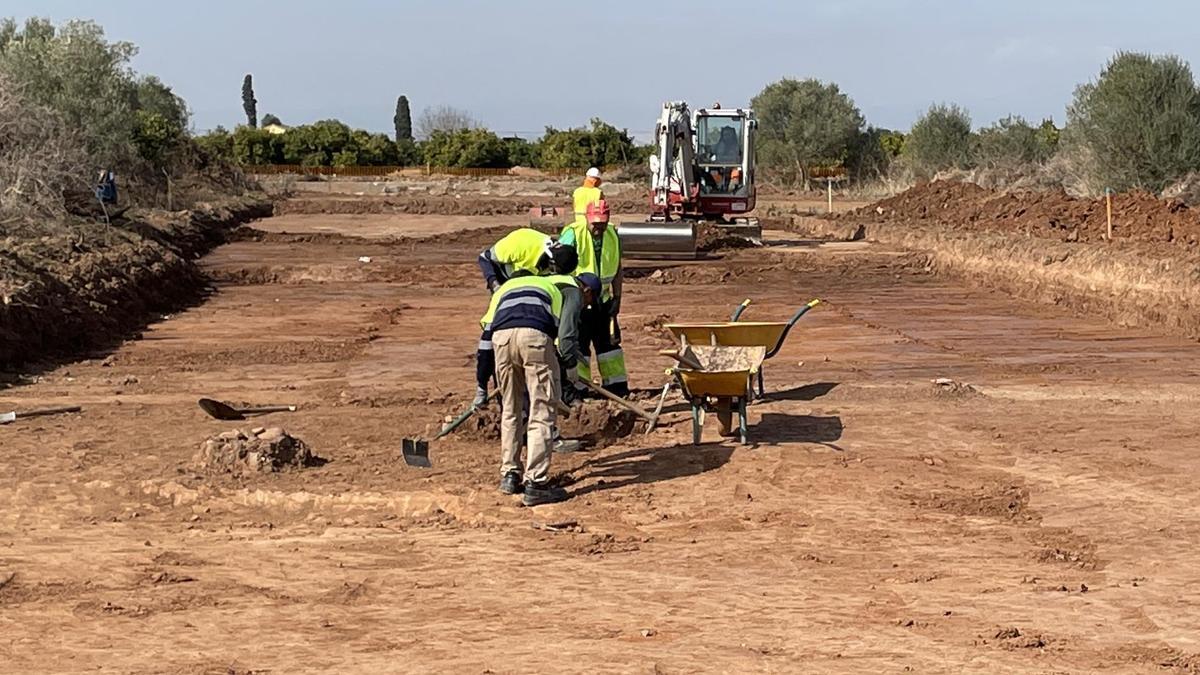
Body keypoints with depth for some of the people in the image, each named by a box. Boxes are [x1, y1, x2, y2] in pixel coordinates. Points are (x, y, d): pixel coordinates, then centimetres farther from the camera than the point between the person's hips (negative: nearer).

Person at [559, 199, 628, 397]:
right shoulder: (573, 235, -16)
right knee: (578, 342, -5)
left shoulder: (613, 236, 1)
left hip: (602, 299, 5)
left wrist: (616, 297, 4)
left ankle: (616, 384, 20)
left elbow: (617, 269, 10)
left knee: (609, 340, 10)